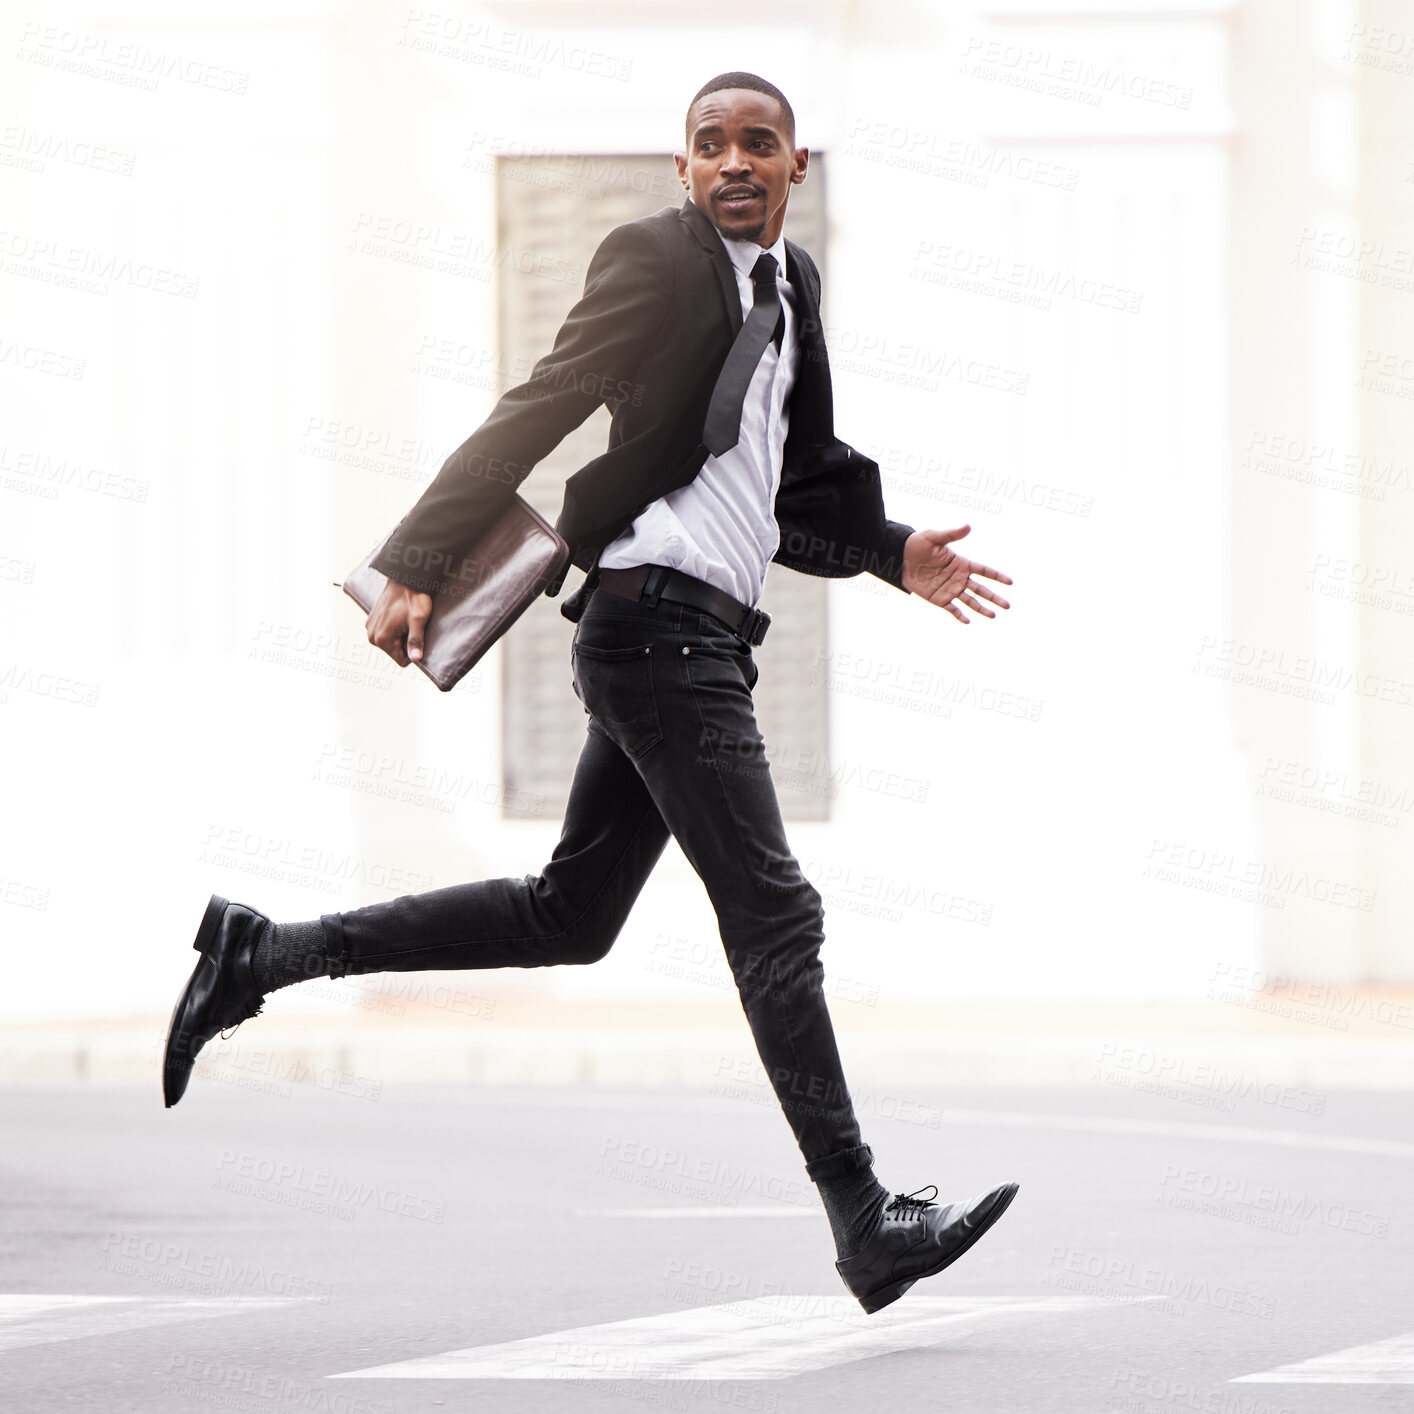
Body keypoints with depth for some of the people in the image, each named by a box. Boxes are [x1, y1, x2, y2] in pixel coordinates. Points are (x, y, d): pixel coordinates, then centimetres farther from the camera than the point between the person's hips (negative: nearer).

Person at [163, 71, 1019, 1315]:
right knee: (774, 917, -9)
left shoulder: (791, 282, 17)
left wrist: (895, 554, 17)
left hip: (701, 636, 10)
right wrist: (416, 569, -22)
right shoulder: (657, 258, -9)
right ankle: (866, 1223, -8)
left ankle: (265, 954, 20)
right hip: (662, 619, -10)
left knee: (568, 915, 15)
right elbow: (535, 415, -16)